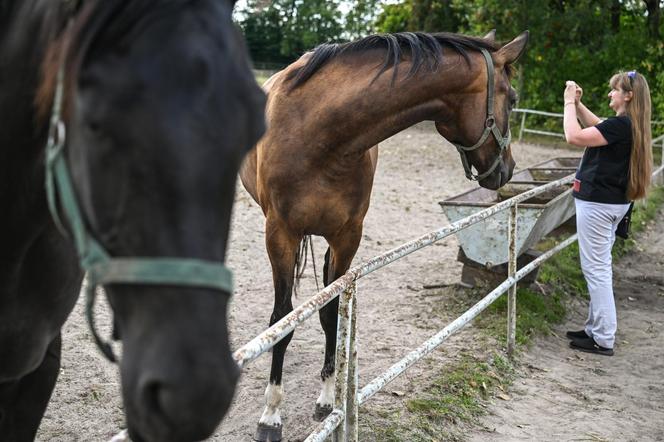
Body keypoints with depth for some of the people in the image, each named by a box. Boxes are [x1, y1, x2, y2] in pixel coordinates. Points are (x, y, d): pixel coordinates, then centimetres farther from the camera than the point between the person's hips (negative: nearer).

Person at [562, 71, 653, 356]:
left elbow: (574, 137, -25)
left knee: (596, 268, -4)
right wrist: (578, 104, 15)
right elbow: (597, 126, 27)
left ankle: (604, 340, 1)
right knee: (599, 267, 16)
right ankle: (596, 329, 26)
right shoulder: (628, 125, 9)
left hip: (597, 203, -10)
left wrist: (569, 103, -12)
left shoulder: (620, 125, -21)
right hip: (614, 202, 10)